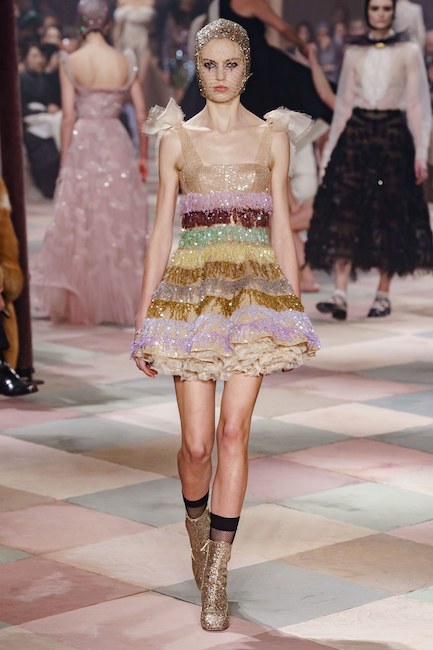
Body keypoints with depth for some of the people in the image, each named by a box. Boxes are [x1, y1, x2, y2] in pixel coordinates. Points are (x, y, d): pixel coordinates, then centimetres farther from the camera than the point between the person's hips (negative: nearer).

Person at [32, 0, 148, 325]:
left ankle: (79, 303, 11)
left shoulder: (70, 62, -6)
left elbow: (68, 116, -8)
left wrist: (64, 161, -1)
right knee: (120, 228, 9)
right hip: (117, 146, 1)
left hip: (82, 146, -1)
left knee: (78, 228, 8)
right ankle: (119, 301, 13)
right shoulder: (125, 61, -2)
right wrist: (142, 155, 10)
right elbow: (141, 113, -1)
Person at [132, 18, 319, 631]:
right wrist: (144, 316, 3)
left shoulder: (272, 136, 8)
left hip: (254, 292, 0)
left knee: (234, 431, -7)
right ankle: (197, 523, 31)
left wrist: (295, 309, 5)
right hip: (192, 290, 0)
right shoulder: (177, 137, 6)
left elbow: (281, 230, 9)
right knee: (197, 440, -2)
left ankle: (216, 576, 0)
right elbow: (161, 232, 7)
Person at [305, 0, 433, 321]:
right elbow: (345, 105, 11)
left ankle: (383, 294, 10)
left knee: (390, 216, 1)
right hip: (356, 135, 2)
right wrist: (331, 149, 5)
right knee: (345, 211, -9)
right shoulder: (354, 54, 10)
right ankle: (340, 295, -14)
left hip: (393, 137, -1)